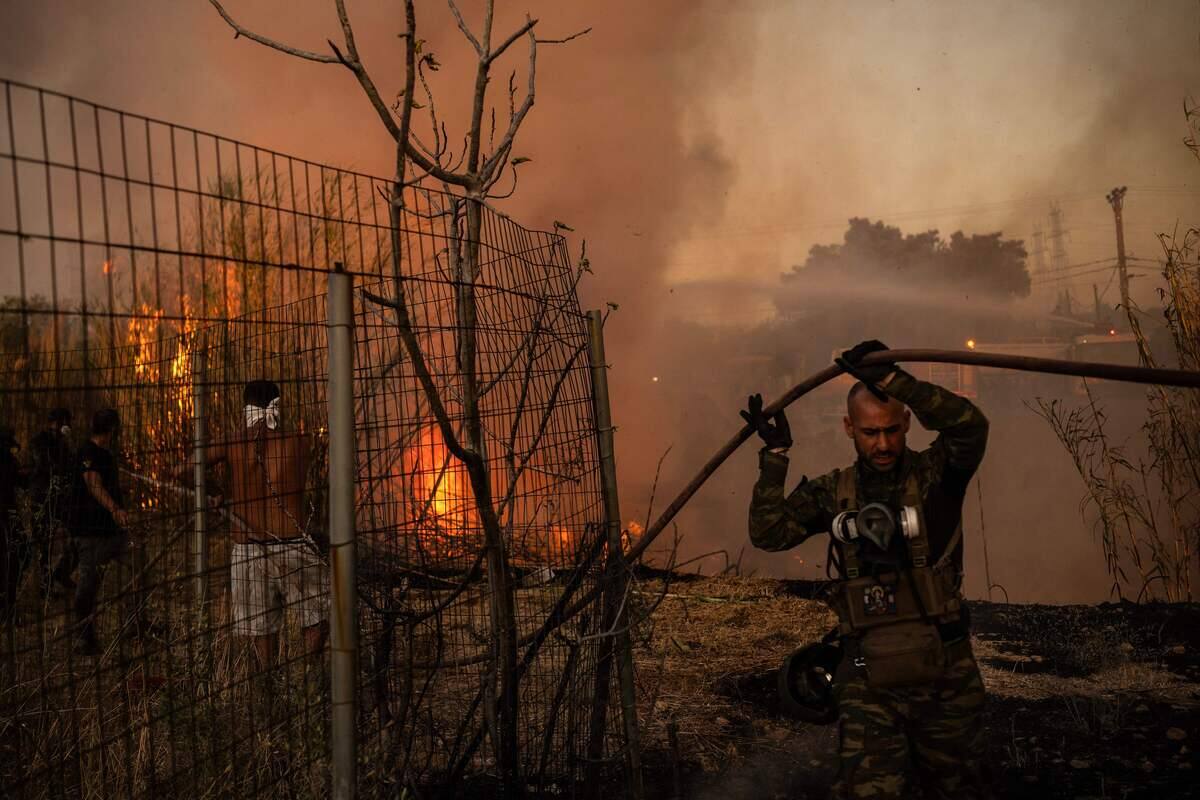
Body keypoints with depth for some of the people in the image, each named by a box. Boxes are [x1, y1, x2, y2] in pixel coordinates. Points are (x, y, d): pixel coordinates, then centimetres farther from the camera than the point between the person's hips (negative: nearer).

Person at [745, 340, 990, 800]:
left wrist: (892, 379, -28)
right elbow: (768, 534, -5)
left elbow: (971, 427, -22)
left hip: (946, 674, 0)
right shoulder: (834, 493, 4)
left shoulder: (935, 476, -3)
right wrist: (776, 455, -11)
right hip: (869, 680, 0)